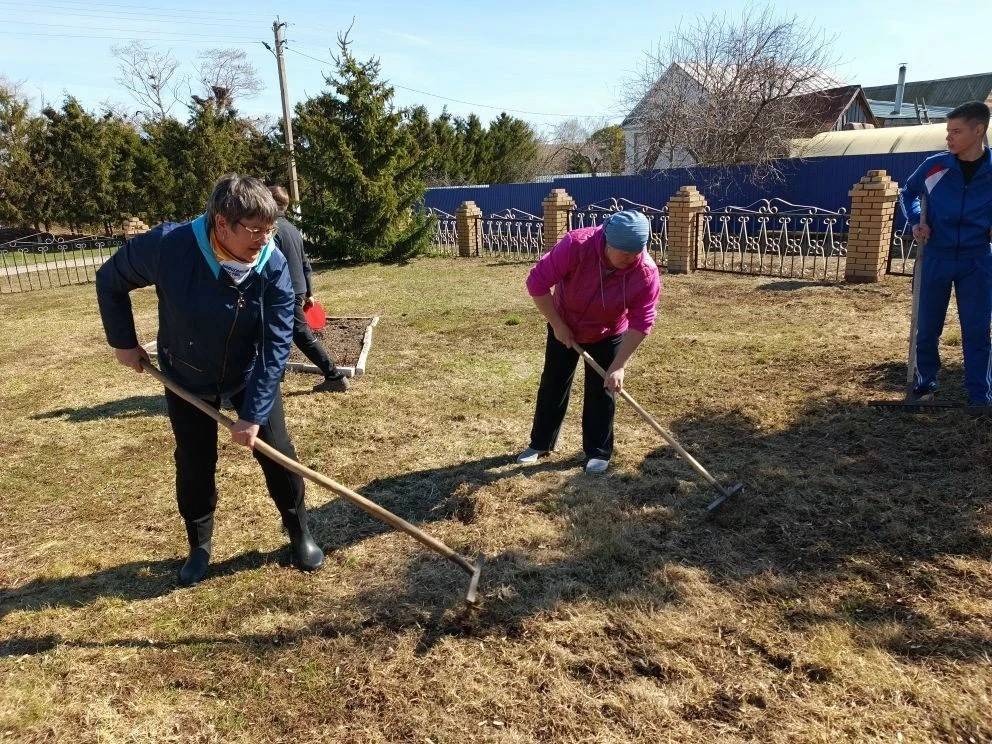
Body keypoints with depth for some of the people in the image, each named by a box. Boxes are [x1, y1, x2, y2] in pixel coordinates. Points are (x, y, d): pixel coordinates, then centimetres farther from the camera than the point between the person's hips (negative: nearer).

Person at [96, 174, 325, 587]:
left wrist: (254, 414, -25)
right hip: (186, 379, 0)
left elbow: (276, 347, -23)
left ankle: (300, 535, 24)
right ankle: (199, 546, 32)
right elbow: (110, 280, -8)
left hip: (251, 376, 0)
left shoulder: (274, 267, -25)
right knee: (194, 465, 10)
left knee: (277, 454, 3)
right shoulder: (168, 246, -28)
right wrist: (123, 341, -4)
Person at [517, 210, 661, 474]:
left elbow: (640, 323, -25)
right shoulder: (577, 245, -36)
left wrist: (618, 366, -28)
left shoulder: (647, 273, -30)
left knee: (601, 391, 2)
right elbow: (537, 282, -29)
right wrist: (557, 325, -23)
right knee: (552, 385, 10)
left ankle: (598, 452, 19)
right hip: (564, 327, 1)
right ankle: (540, 443, 27)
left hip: (607, 335, 0)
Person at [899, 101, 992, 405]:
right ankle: (924, 385, 27)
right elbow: (908, 193, 14)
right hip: (936, 259, 1)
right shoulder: (934, 166, -6)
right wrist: (915, 221, -1)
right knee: (927, 328, 8)